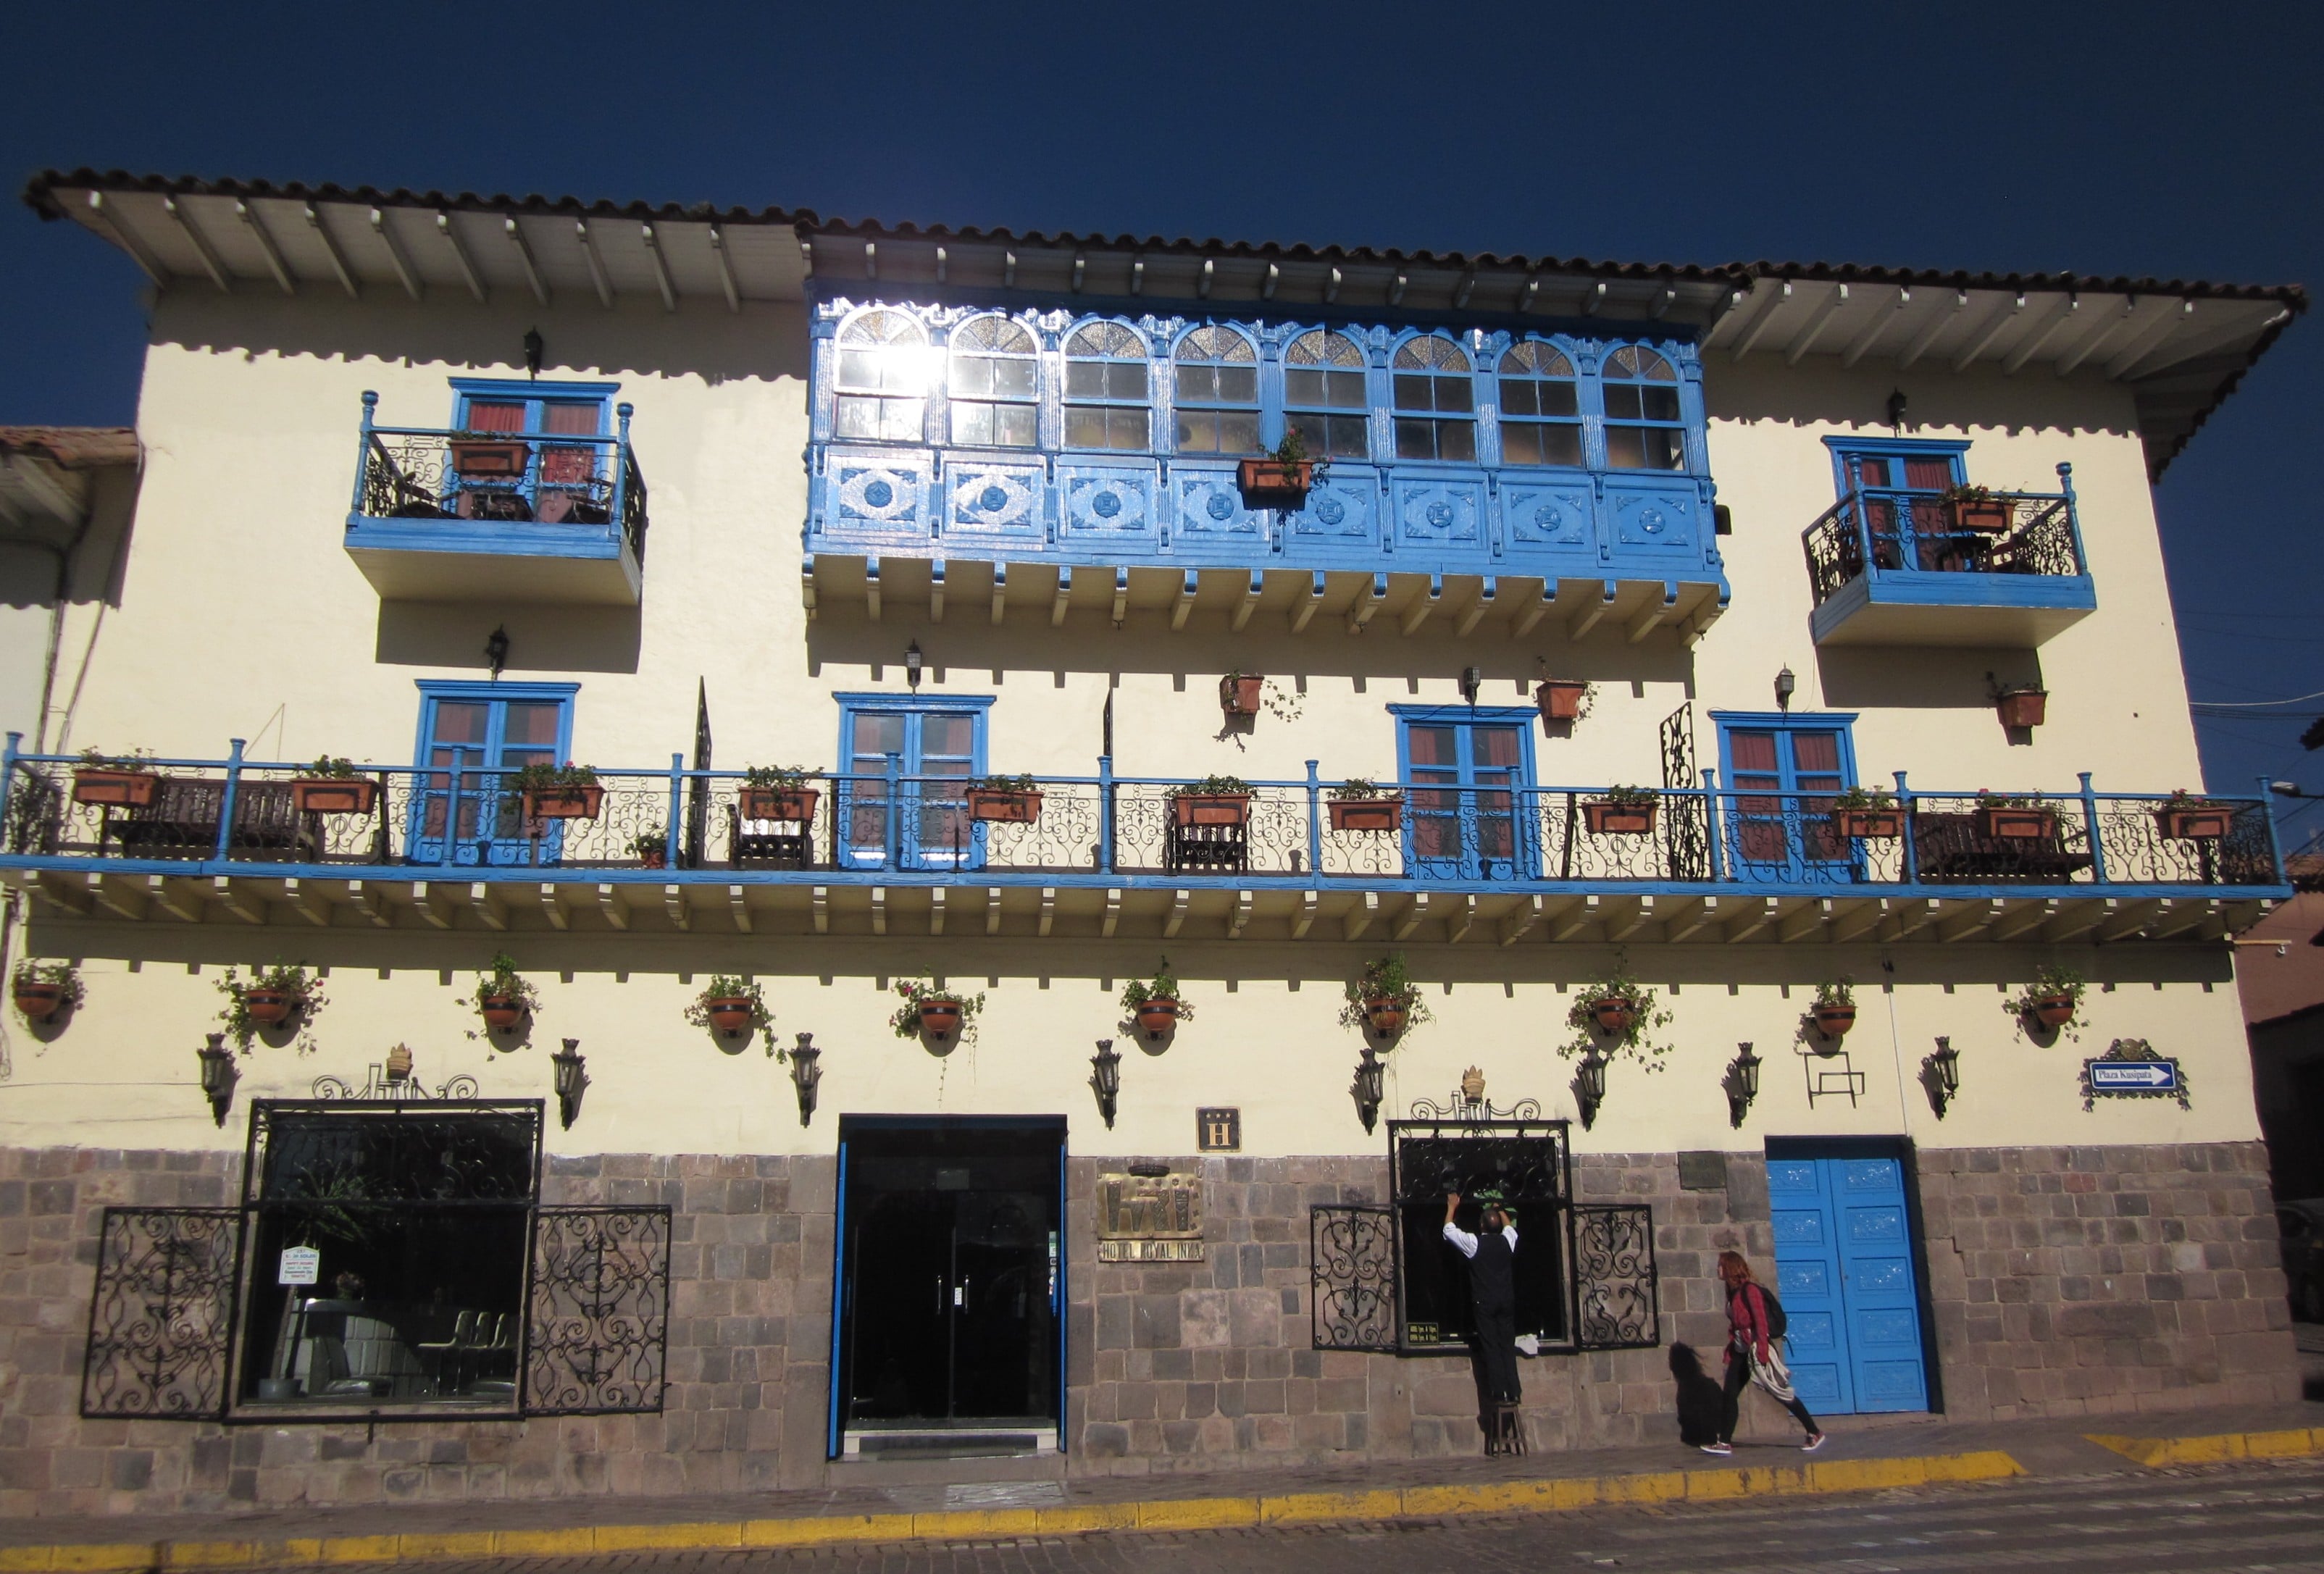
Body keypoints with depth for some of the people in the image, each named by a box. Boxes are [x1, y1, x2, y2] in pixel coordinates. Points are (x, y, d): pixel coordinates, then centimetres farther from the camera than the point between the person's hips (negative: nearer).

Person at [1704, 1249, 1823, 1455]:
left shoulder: (1749, 1291, -13)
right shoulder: (1733, 1293, 13)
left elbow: (1761, 1322, -18)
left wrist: (1762, 1352, -23)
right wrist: (1730, 1350, 13)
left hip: (1755, 1350, -9)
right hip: (1741, 1352, 9)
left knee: (1781, 1394, 0)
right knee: (1729, 1395, 1)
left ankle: (1815, 1434, 11)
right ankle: (1725, 1443, 2)